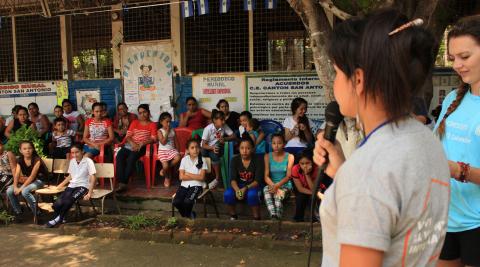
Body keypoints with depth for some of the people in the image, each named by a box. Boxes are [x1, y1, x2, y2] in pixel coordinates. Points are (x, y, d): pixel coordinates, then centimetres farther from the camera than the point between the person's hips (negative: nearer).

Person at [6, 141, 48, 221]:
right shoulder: (20, 161, -1)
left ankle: (37, 213, -20)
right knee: (9, 191, -14)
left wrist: (21, 188, -26)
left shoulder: (36, 160, -19)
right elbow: (16, 175, -8)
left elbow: (32, 176, -23)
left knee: (25, 191, -33)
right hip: (26, 180, 6)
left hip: (38, 180, -6)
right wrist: (15, 187, -25)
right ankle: (18, 212, 3)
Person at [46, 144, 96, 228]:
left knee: (69, 200, -33)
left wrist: (89, 193, -18)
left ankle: (59, 218, -13)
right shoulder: (72, 161, 13)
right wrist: (61, 185, 16)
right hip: (72, 185, 5)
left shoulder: (88, 161, -6)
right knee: (58, 203, -23)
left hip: (83, 186, -5)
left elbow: (92, 179, -10)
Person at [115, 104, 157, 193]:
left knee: (131, 158, -34)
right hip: (130, 145, 4)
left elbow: (153, 139, -2)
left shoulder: (152, 124, 10)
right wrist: (133, 144, -10)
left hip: (142, 147, -3)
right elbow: (128, 136, 11)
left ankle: (124, 183, -28)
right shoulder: (134, 122, 21)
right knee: (119, 156, -28)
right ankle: (121, 183, -32)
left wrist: (142, 144, -18)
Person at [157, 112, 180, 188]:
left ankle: (164, 170, -4)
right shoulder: (160, 131, -2)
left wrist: (178, 150, 3)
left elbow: (175, 141, 14)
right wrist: (167, 132, -14)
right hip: (163, 150, -4)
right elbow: (163, 142, -14)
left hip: (172, 149, 4)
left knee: (177, 158, -28)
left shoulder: (172, 130, 10)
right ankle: (167, 178, 11)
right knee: (165, 165, -23)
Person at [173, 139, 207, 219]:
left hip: (196, 185, -2)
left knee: (188, 201, -30)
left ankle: (188, 215, 5)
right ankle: (190, 215, 6)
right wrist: (195, 177, -8)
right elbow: (181, 177, -3)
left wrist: (188, 174, -7)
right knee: (176, 202, -23)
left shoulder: (202, 160, -1)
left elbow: (201, 177, -9)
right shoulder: (184, 159, 3)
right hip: (185, 185, 2)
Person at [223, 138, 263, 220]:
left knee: (252, 195, -37)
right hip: (239, 186, 3)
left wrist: (246, 188, -32)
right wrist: (237, 190, -33)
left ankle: (257, 218, -16)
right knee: (227, 194, -28)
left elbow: (258, 180, -16)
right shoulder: (235, 160, -5)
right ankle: (233, 216, -3)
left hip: (252, 186, -2)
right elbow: (233, 179, -11)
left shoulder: (257, 160, -12)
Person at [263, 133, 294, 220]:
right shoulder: (267, 156, 5)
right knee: (266, 190, -34)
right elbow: (266, 176, -2)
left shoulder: (289, 157, 0)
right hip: (272, 185, 1)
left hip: (285, 186, -1)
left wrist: (277, 185, -23)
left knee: (278, 196, -36)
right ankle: (274, 217, -47)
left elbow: (288, 176, -6)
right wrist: (273, 186, -22)